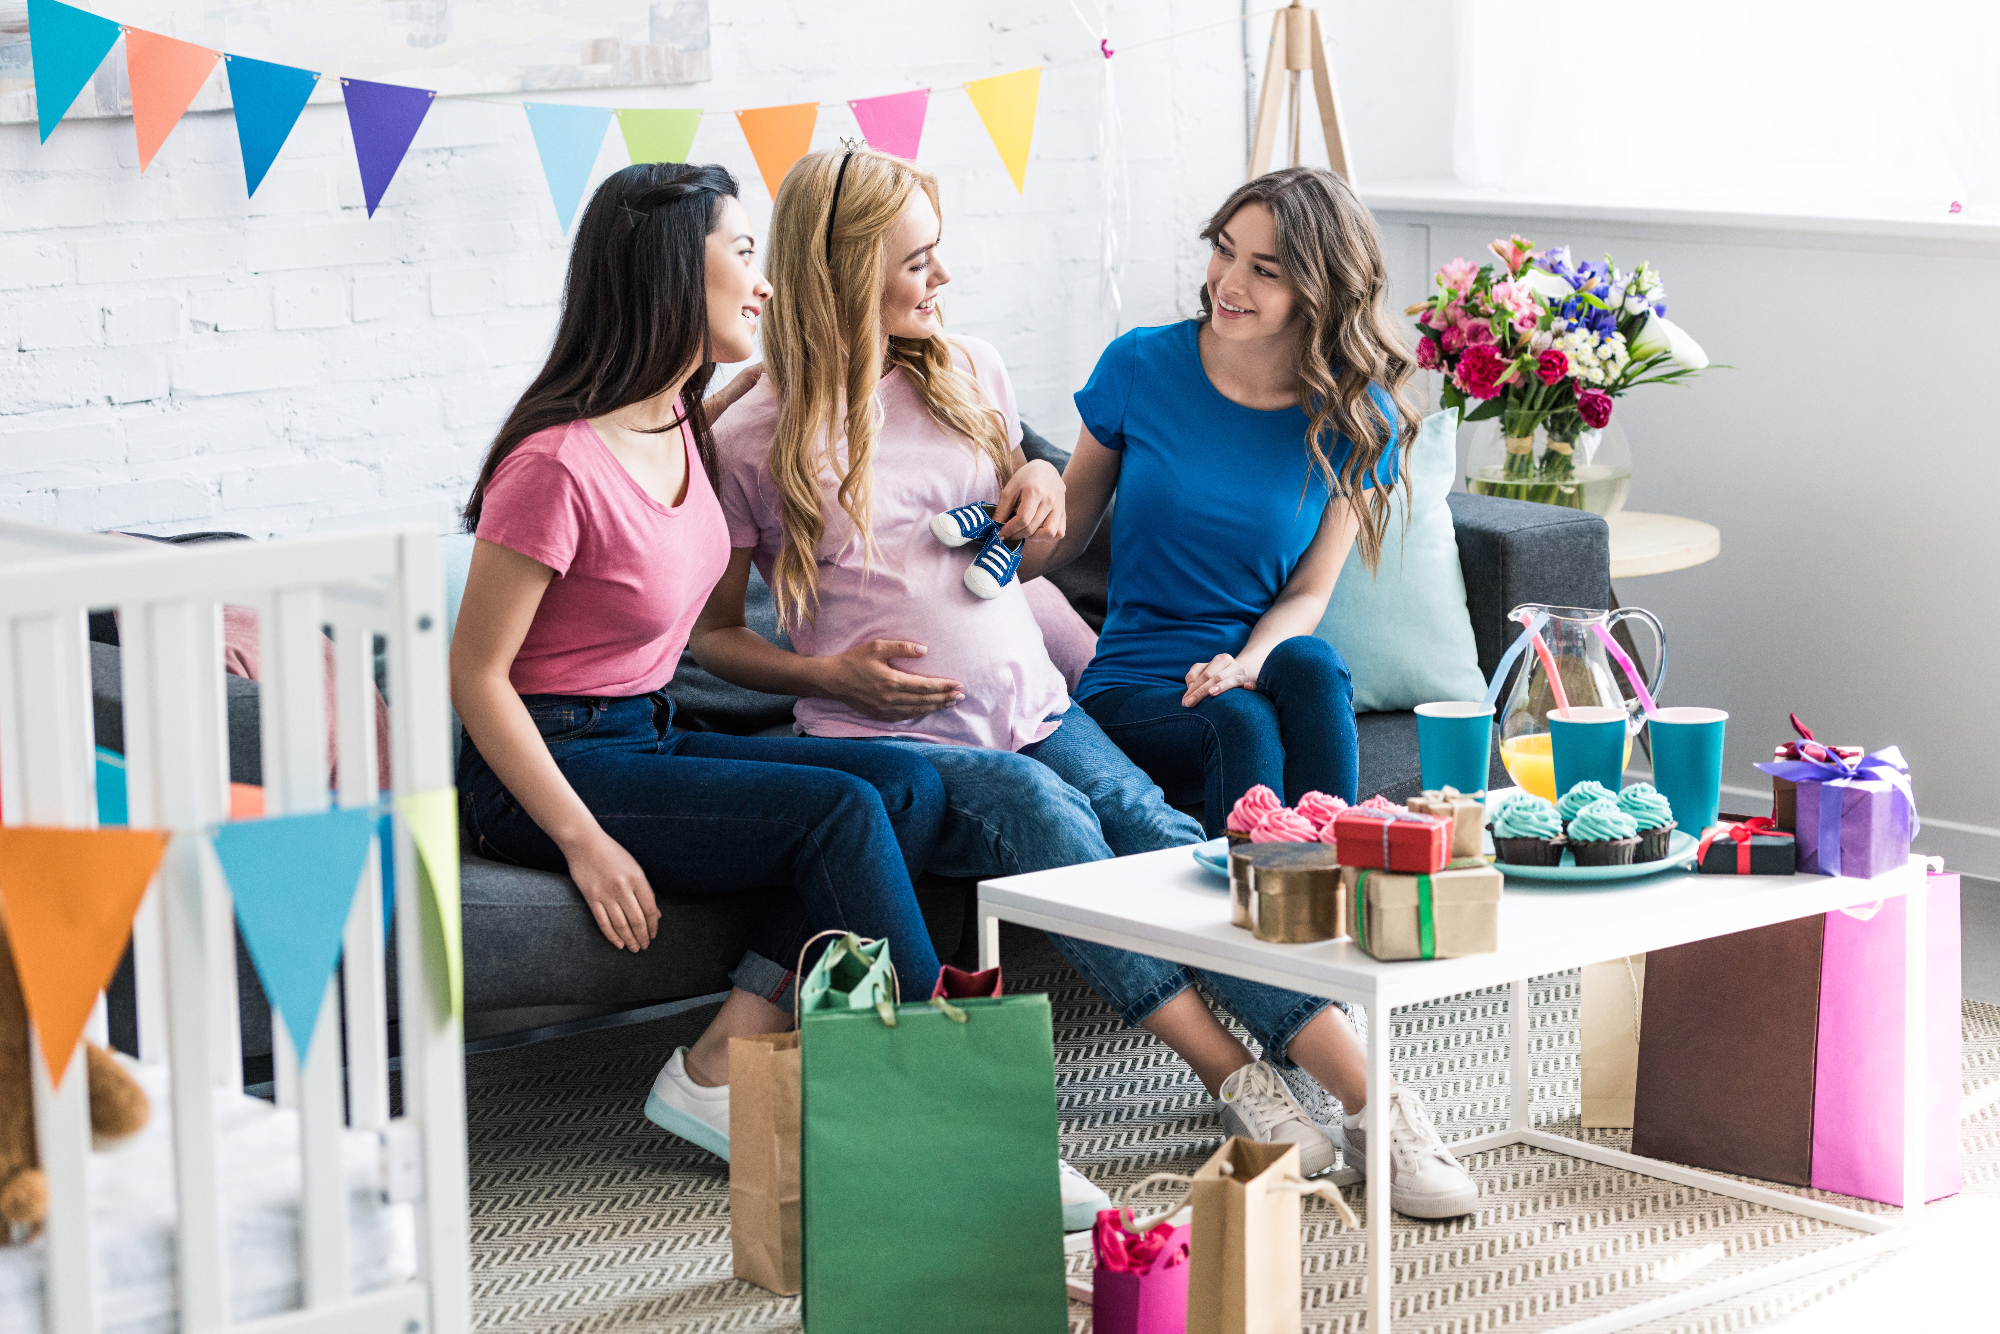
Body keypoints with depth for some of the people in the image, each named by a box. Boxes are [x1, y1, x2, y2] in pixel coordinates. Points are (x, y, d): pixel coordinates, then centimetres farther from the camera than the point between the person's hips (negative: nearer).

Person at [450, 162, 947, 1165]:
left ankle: (724, 1059, -17)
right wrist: (585, 841, -23)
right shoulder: (559, 465, -20)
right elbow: (475, 677, -17)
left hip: (650, 739, 9)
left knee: (909, 786, -12)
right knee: (840, 811, -23)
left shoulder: (680, 427, 6)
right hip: (545, 770, -9)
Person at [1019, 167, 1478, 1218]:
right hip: (1133, 689, -1)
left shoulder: (1354, 416, 2)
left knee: (1312, 669, -36)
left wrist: (1246, 661, -20)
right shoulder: (1143, 368, 0)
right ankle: (1366, 1096, -42)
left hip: (1266, 671, 1)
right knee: (1245, 734, -36)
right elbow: (1063, 530, 10)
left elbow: (1310, 591, 2)